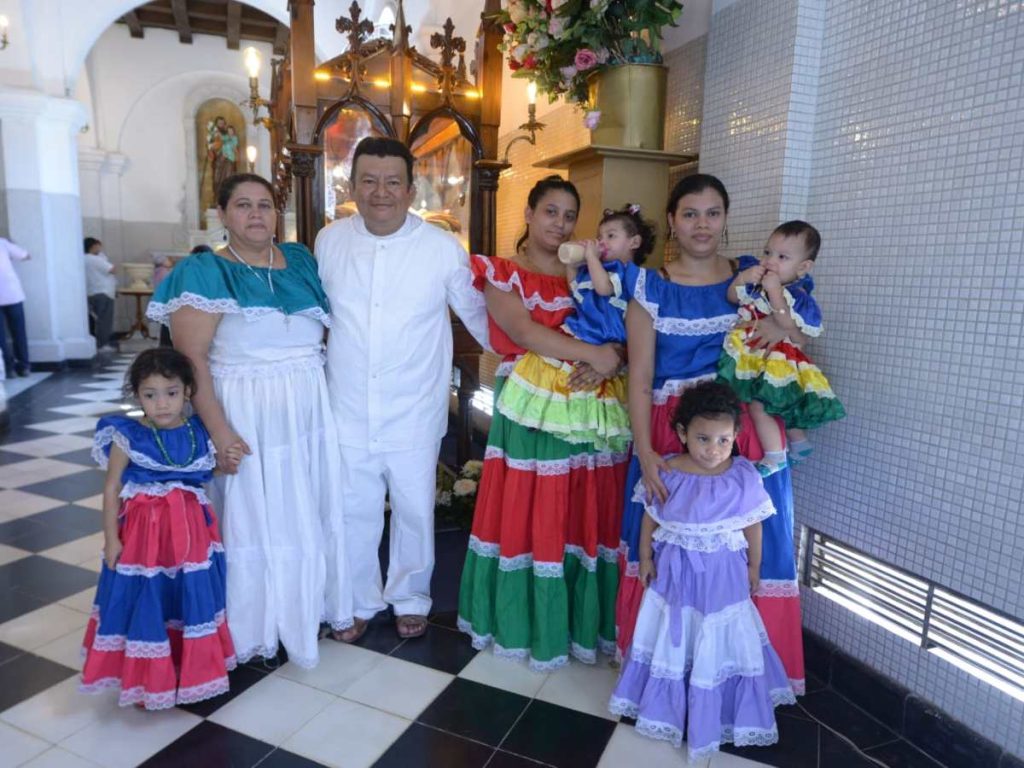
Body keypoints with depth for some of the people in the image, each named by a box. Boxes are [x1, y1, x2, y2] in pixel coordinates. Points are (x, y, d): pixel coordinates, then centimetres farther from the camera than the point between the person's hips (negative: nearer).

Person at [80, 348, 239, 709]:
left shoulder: (198, 433, -3)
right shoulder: (128, 437, -12)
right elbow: (111, 489, -6)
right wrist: (111, 539, -7)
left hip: (189, 531, 3)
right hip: (143, 532, -3)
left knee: (190, 599, 14)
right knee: (146, 605, 8)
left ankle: (192, 670, 35)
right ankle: (147, 677, 30)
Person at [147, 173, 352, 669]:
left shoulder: (301, 260, 8)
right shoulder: (205, 272, -7)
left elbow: (329, 328, 14)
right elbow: (191, 358, -14)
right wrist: (218, 430, -20)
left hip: (309, 409, 5)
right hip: (246, 414, -5)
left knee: (311, 513, 14)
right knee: (252, 517, 6)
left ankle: (313, 607, 34)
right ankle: (256, 629, 25)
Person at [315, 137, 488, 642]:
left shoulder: (442, 248, -8)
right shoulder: (329, 242, 0)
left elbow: (477, 314, 3)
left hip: (414, 416, -1)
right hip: (348, 413, 2)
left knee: (414, 512, 14)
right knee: (353, 514, 14)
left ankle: (410, 599, 39)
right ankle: (359, 603, 37)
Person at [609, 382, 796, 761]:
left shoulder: (744, 477, -15)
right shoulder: (666, 473, -14)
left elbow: (752, 525, -3)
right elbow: (650, 519, -2)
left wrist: (753, 567, 4)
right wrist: (646, 559, 1)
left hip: (723, 574, -1)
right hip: (675, 571, 1)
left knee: (720, 642, 12)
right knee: (673, 639, 17)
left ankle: (714, 713, 35)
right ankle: (666, 704, 40)